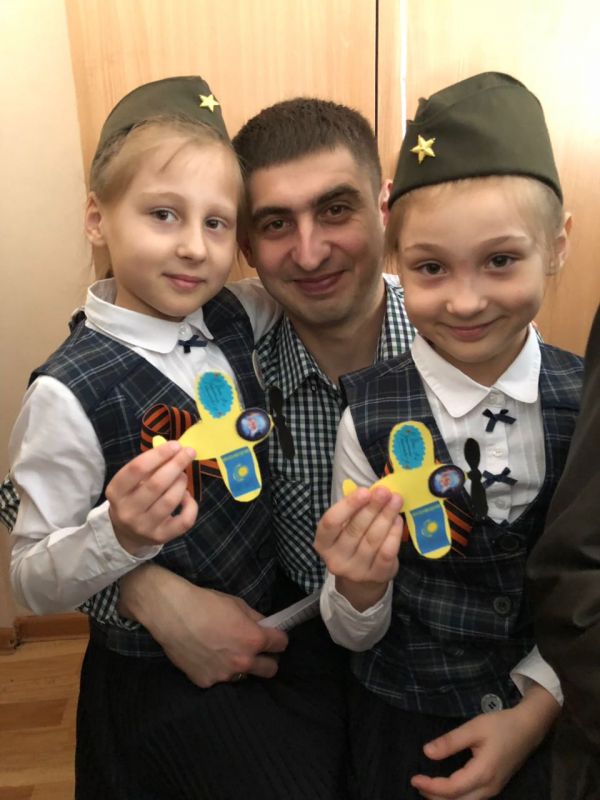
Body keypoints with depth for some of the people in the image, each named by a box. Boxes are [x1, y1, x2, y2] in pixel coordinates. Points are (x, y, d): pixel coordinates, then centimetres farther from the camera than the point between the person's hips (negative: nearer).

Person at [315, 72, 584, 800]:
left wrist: (534, 713, -12)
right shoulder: (368, 414, -21)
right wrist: (360, 587, -31)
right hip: (405, 734, -1)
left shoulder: (582, 402, -15)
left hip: (555, 725, 1)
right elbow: (355, 636, -11)